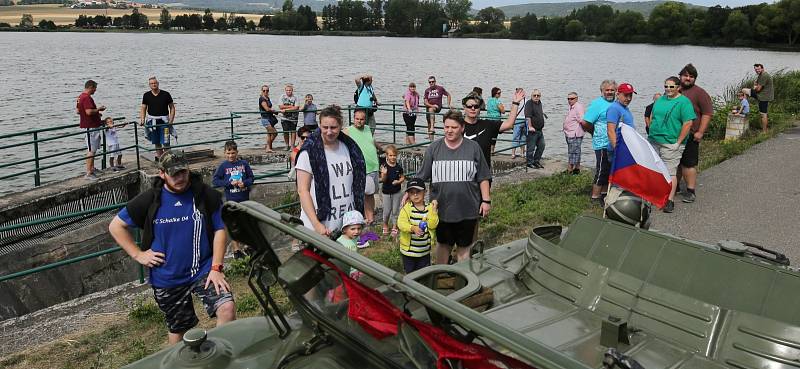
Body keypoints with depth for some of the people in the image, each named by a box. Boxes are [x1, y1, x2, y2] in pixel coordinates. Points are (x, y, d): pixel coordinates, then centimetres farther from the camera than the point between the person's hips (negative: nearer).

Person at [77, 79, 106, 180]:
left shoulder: (80, 97, 13)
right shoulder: (87, 98, -19)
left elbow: (78, 111, 20)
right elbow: (89, 112, -29)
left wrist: (96, 113, 19)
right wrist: (98, 109, -11)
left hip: (89, 126, 11)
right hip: (91, 127, -11)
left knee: (92, 149, 20)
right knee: (91, 150, -8)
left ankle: (92, 168, 30)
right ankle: (88, 173, -8)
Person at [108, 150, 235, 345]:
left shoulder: (205, 195, -7)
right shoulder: (150, 200, -5)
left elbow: (219, 230, -4)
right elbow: (116, 226, 5)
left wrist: (216, 268, -12)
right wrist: (138, 254, -3)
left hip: (203, 269, -1)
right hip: (166, 279, 1)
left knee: (227, 308, -23)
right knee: (178, 328, 16)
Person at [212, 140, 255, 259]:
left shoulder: (244, 163, 0)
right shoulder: (223, 166, -4)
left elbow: (252, 178, 5)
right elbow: (214, 180, -6)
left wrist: (244, 183, -15)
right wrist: (230, 183, -15)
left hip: (244, 198, 2)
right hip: (231, 199, -2)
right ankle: (236, 248, 12)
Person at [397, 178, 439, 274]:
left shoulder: (429, 208, -5)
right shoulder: (406, 208, -8)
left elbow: (433, 225, -14)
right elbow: (401, 223, -18)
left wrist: (433, 209, -21)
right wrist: (412, 228, -34)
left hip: (424, 251, 1)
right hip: (408, 249, -1)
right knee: (409, 273, 14)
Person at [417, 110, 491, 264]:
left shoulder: (473, 148, -2)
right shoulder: (433, 148, -1)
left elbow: (483, 178, 2)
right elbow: (421, 177, 0)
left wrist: (486, 200, -2)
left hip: (467, 209, 0)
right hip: (442, 209, 1)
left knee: (464, 246, 13)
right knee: (443, 244, 17)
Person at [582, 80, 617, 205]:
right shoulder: (597, 104, -11)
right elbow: (585, 123, -16)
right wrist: (596, 133, -2)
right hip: (603, 145, -8)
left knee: (609, 171, 15)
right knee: (601, 171, -5)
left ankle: (604, 193, 27)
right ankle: (595, 197, 3)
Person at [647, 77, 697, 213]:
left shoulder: (684, 102, -8)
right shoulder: (660, 100, 13)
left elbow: (688, 123, -14)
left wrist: (678, 143, -16)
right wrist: (651, 134, 12)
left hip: (670, 144, -6)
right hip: (653, 141, 7)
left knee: (670, 173, -5)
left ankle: (670, 201, -1)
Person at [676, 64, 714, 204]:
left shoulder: (699, 93, -4)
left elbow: (707, 113, -8)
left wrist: (700, 132, -13)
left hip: (690, 135, -5)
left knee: (689, 164, -3)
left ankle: (690, 191, 4)